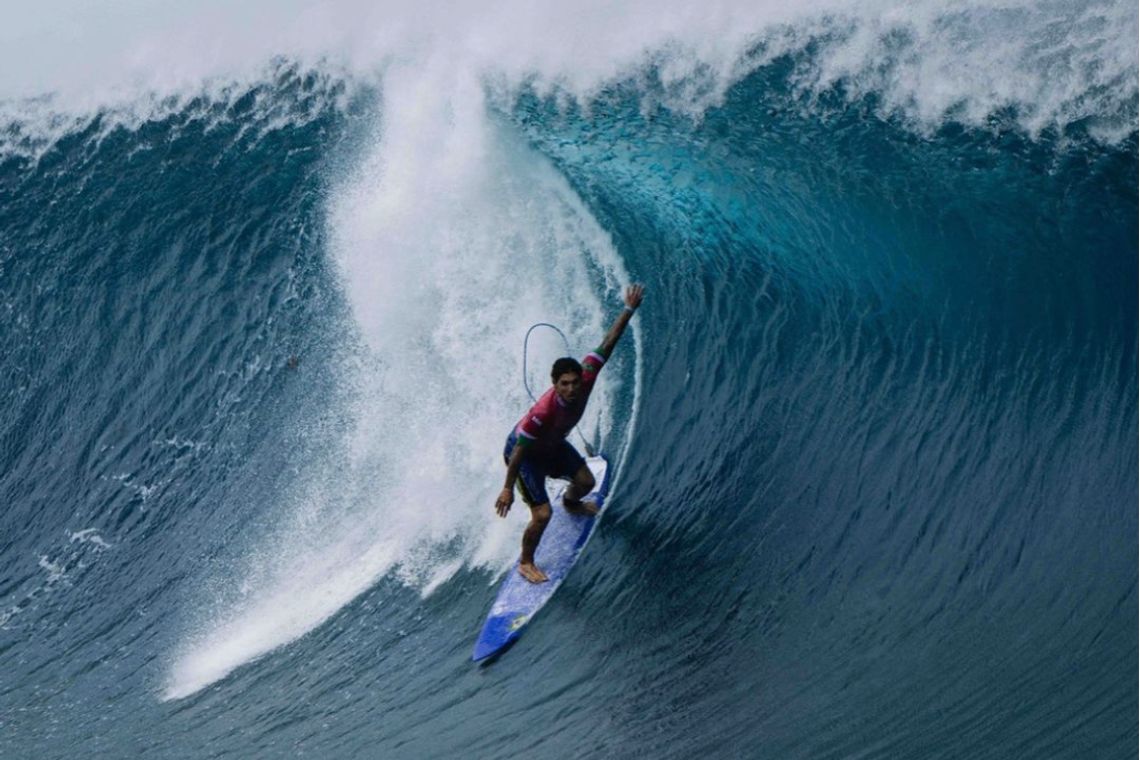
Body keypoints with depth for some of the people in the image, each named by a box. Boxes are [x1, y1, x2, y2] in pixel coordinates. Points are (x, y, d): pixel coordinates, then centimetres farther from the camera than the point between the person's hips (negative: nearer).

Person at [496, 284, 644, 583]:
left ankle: (570, 503, 60)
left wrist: (629, 309, -23)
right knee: (542, 514, -11)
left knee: (586, 482, 22)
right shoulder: (543, 412, -44)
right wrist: (508, 488, -28)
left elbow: (606, 345, -23)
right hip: (524, 453, -7)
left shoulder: (585, 381, -28)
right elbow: (520, 451, -34)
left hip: (554, 445, 7)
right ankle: (525, 563, 17)